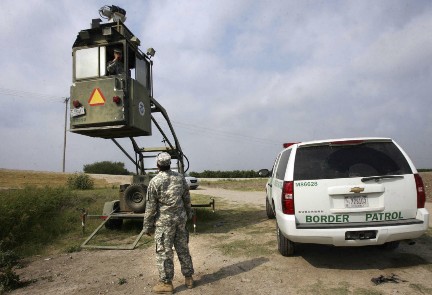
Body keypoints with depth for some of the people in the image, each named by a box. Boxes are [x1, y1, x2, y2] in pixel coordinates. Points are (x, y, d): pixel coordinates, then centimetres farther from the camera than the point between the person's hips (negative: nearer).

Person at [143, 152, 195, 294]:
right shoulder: (180, 177, 1)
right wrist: (188, 214, 22)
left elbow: (150, 207, -10)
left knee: (164, 252, 7)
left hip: (164, 221, -5)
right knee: (183, 249, 15)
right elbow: (187, 199, 8)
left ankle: (166, 283, 16)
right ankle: (188, 278, 26)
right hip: (180, 219, 5)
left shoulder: (154, 182, -13)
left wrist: (147, 226, -2)